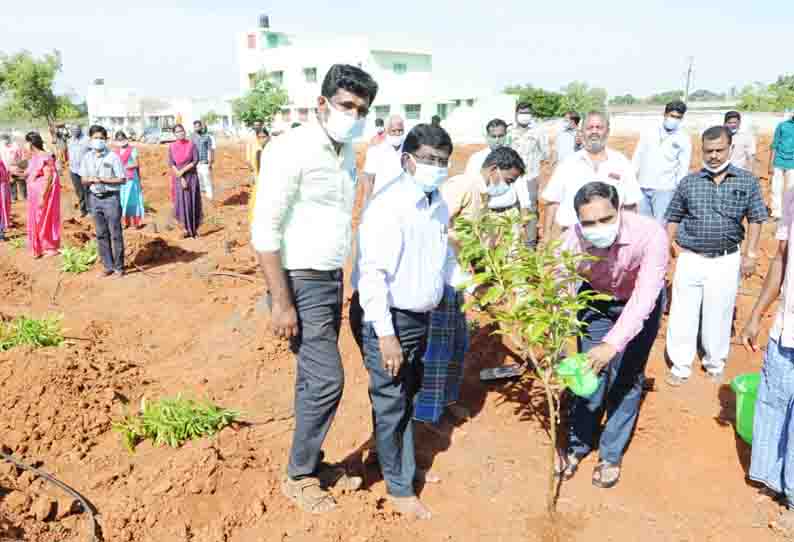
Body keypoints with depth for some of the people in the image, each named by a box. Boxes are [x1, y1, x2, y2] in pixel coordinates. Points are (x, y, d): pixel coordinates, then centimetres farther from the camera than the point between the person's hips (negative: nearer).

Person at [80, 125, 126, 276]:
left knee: (115, 234, -1)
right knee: (101, 234, 9)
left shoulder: (113, 157, -7)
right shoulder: (87, 157, 7)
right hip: (95, 198, 5)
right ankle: (107, 266, 18)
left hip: (111, 198, -5)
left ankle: (118, 267, 8)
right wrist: (91, 180, -10)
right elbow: (83, 179, 12)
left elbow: (122, 179, -8)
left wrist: (103, 180, -17)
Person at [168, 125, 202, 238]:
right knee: (181, 202, -2)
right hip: (178, 178, 1)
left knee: (193, 202, 1)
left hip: (191, 176, -1)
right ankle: (186, 229, 4)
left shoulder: (191, 144, -2)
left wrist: (183, 171, -16)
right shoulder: (171, 147, 1)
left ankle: (195, 229, 9)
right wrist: (181, 178, -13)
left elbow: (196, 161, -9)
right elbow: (171, 164, -4)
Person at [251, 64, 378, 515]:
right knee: (327, 380, -5)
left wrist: (340, 283, 13)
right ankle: (299, 476, 16)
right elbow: (265, 230, -19)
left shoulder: (347, 153, 9)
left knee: (315, 380, 16)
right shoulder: (292, 149, -16)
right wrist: (281, 302, -21)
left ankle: (312, 463, 32)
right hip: (302, 283, -7)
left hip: (332, 279, 8)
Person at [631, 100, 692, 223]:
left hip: (664, 189, -3)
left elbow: (683, 169, 1)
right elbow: (637, 157, 12)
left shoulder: (684, 139, 2)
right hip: (642, 187, 3)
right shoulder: (648, 132, 9)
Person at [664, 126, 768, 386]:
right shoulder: (688, 182, 1)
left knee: (718, 316, 11)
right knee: (682, 315, 4)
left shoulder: (747, 181, 0)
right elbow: (673, 218, 8)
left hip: (726, 261, 0)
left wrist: (750, 254, -2)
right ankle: (681, 367, 18)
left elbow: (755, 219, 4)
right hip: (690, 259, 1)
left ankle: (715, 365, 31)